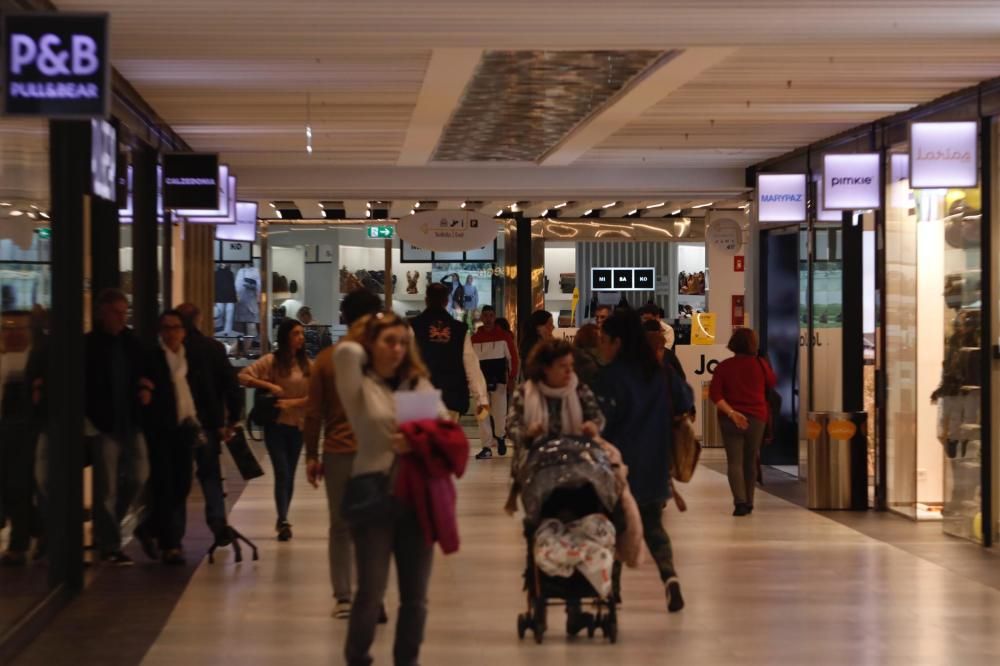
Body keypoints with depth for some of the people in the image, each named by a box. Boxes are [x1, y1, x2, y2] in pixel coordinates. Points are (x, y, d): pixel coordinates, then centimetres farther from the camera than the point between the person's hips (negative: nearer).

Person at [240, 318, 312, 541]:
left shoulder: (306, 364, 6)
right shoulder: (272, 361, -4)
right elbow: (244, 376, -8)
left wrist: (293, 403, -12)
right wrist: (269, 386, -16)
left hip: (298, 424, 4)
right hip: (276, 424, -4)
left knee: (289, 474, 10)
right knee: (282, 473, -11)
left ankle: (282, 520, 21)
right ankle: (283, 521, -15)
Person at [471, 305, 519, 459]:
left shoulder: (504, 336, 1)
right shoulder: (475, 338, 5)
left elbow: (513, 357, 1)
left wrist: (512, 378, -6)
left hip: (499, 380, -1)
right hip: (481, 381, 1)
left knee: (499, 412, 0)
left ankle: (500, 436, 29)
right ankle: (486, 447, 3)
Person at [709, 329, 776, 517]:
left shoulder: (724, 366, -3)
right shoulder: (761, 364, -2)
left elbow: (714, 394, -13)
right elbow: (772, 383, 17)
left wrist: (731, 413, -15)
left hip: (730, 419, -1)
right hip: (756, 418, 1)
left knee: (734, 461, -3)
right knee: (750, 461, 14)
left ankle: (740, 501, -20)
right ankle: (748, 503, 19)